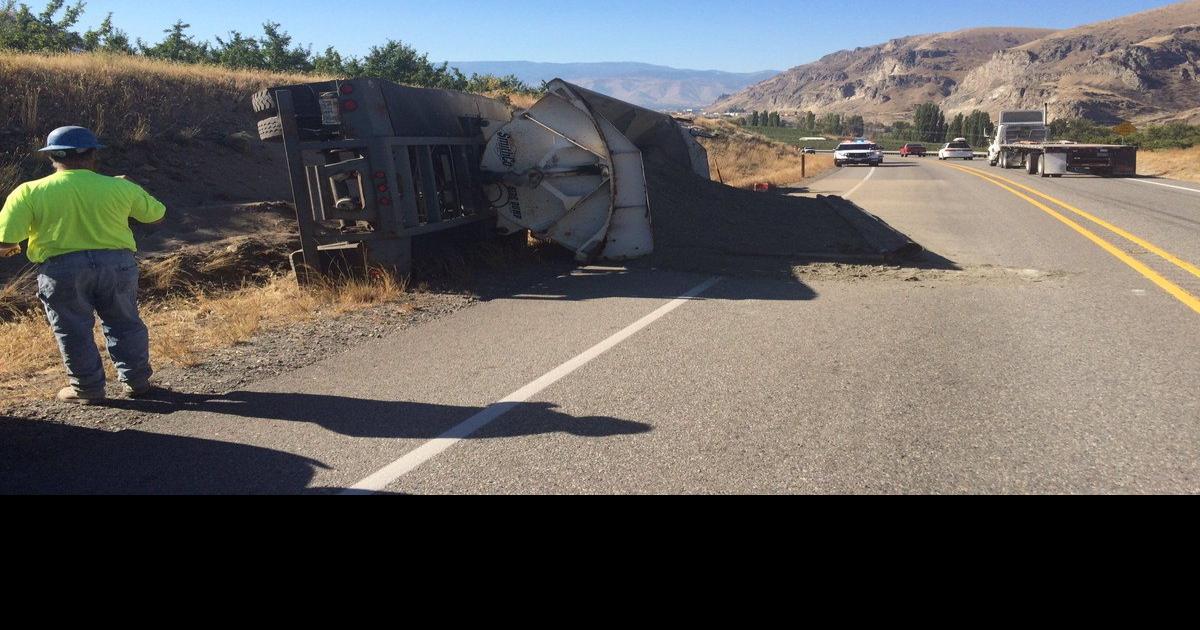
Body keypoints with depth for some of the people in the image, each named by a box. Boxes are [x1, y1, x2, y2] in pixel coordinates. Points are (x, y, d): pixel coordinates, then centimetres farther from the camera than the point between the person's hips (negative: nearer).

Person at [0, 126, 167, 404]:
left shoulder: (29, 192, -5)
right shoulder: (120, 187, -2)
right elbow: (157, 215, 12)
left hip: (61, 268, -1)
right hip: (117, 263, 2)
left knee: (73, 331, 12)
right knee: (125, 324, 16)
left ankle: (88, 389, 20)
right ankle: (136, 381, 22)